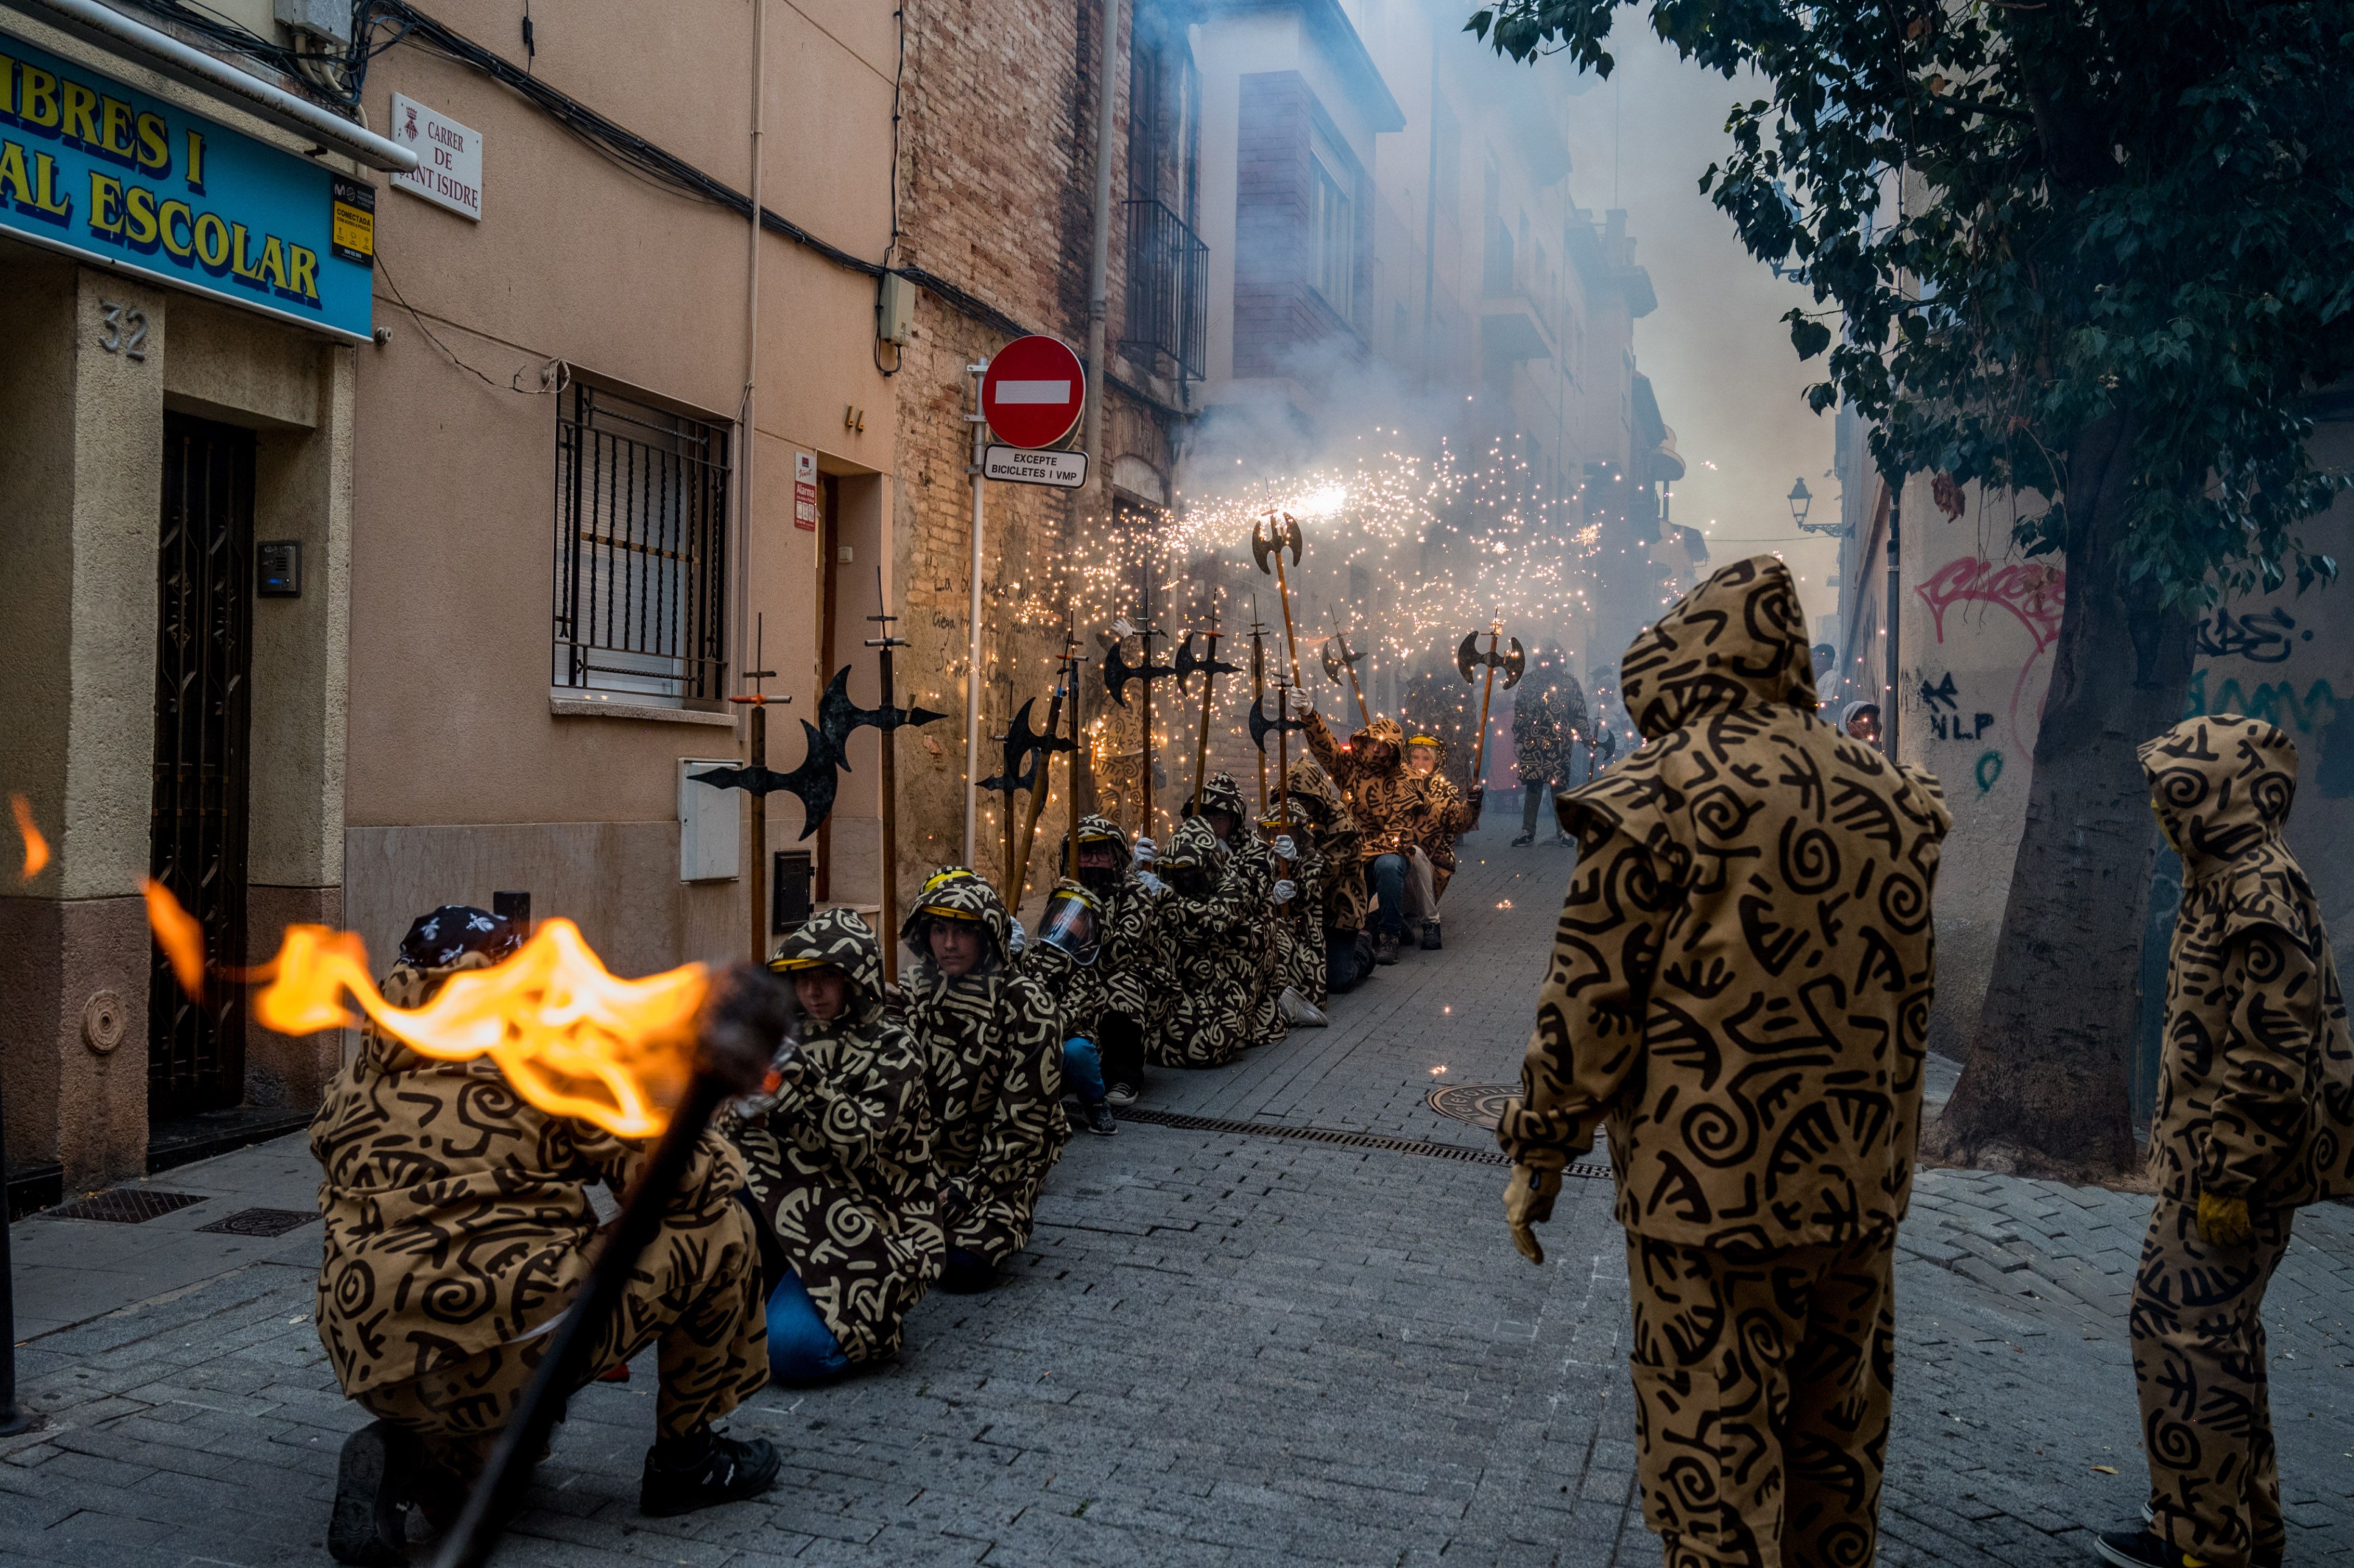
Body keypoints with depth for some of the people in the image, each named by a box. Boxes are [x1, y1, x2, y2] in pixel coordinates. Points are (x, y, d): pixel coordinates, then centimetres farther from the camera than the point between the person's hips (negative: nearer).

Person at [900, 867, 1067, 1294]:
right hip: (928, 1159, 4)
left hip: (1002, 1165, -4)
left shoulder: (1025, 1004, -15)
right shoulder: (914, 991, -1)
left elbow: (1022, 1119, -15)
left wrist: (966, 1191, -16)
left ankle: (1000, 1225, 10)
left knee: (965, 1270, -22)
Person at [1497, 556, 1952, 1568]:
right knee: (1836, 1446, 20)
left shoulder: (1658, 792, -11)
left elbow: (1589, 1006, -10)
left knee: (1713, 1458, 5)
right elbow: (1904, 999, 13)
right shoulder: (1893, 799, 6)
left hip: (1711, 1190, -6)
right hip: (1862, 1187, 6)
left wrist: (1538, 1152, -1)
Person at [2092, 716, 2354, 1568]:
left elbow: (2271, 1053, -23)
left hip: (2231, 1159, -10)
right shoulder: (2230, 878, 13)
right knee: (2217, 1333, 17)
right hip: (2208, 1153, 10)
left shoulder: (2260, 891, -19)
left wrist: (2230, 1177, -21)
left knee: (2182, 1325, -4)